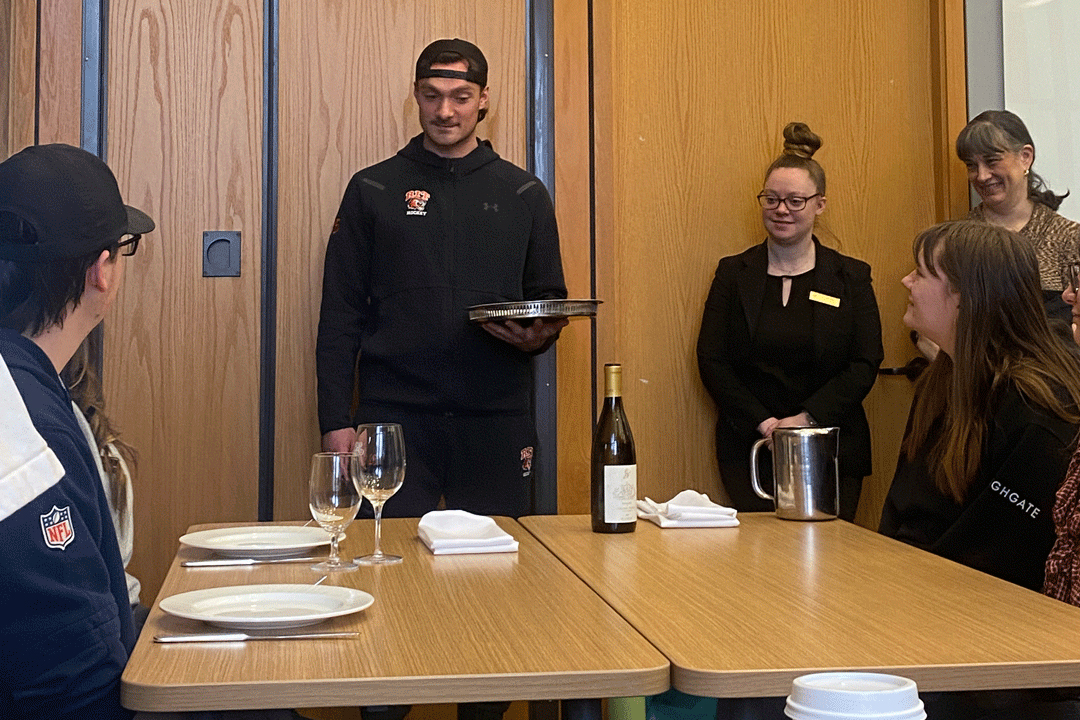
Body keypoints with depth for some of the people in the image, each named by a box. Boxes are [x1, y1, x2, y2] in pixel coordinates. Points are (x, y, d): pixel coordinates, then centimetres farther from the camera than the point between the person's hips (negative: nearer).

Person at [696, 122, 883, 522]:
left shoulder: (851, 277, 6)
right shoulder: (734, 273, 7)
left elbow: (865, 364, -2)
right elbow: (711, 361, 1)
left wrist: (807, 418, -14)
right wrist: (762, 422, -11)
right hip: (749, 447, 0)